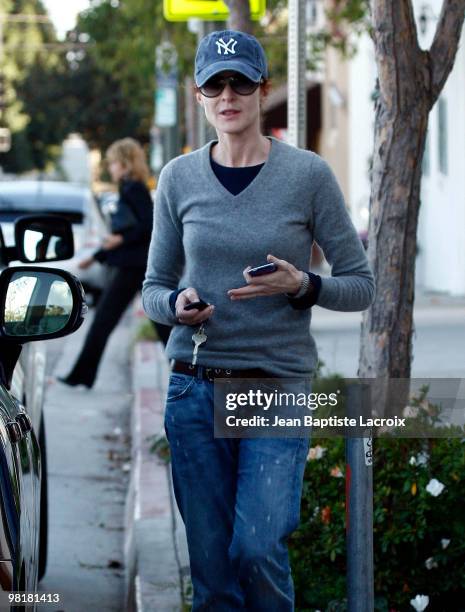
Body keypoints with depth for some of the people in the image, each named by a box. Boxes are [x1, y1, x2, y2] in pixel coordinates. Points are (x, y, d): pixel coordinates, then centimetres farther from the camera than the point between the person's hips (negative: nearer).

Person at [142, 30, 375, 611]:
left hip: (278, 388, -2)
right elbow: (154, 286, 13)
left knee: (257, 547, -16)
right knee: (210, 561, 4)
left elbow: (360, 285, 3)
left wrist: (300, 286, -17)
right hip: (195, 389, 3)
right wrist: (177, 304, -10)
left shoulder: (307, 174, -2)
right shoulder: (178, 178, 6)